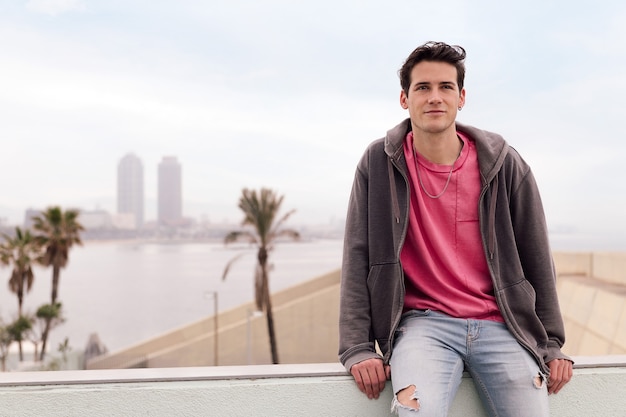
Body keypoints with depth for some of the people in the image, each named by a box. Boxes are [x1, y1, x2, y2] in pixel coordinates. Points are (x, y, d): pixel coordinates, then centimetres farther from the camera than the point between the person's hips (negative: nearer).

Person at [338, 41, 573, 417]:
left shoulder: (506, 165, 2)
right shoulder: (379, 163, 0)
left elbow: (536, 259, 8)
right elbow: (358, 259, -2)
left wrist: (551, 344, 8)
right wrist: (358, 347, -7)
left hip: (500, 325, 3)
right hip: (424, 321, -2)